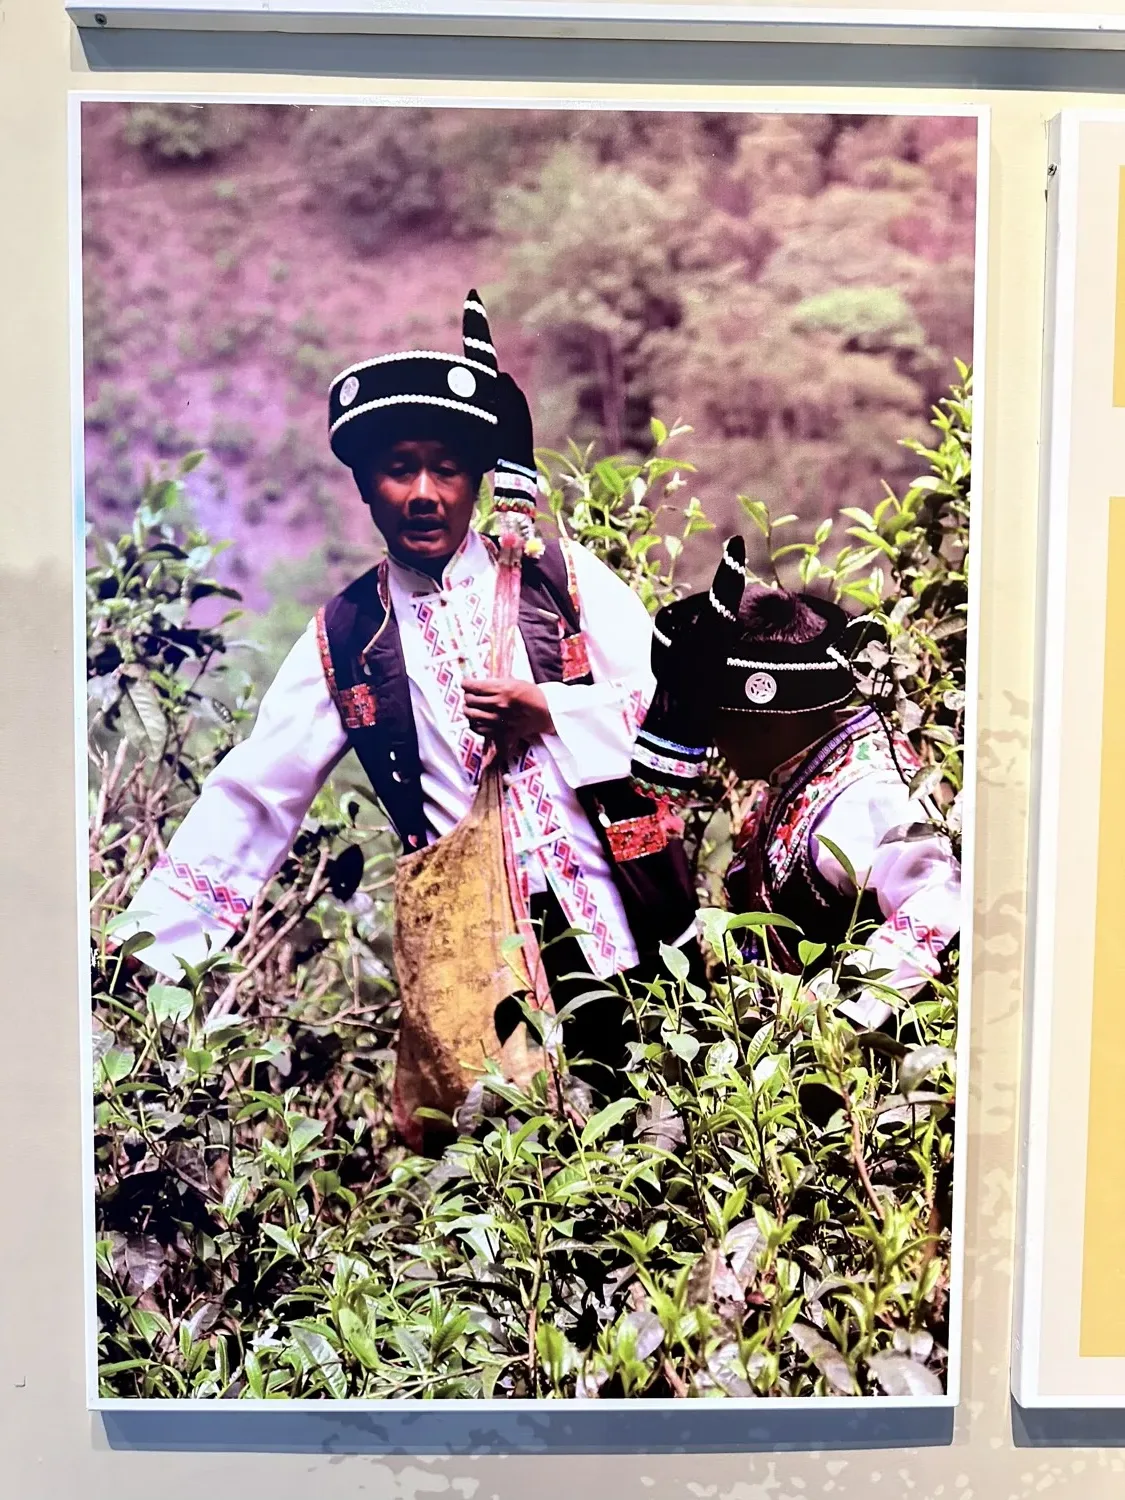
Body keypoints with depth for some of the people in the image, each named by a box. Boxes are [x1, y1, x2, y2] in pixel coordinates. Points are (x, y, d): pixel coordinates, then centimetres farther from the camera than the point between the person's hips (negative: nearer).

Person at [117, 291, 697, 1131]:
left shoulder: (560, 575, 1)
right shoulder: (346, 638, 2)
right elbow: (250, 798, 2)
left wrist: (549, 712, -14)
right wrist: (146, 952, -2)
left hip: (625, 909, 0)